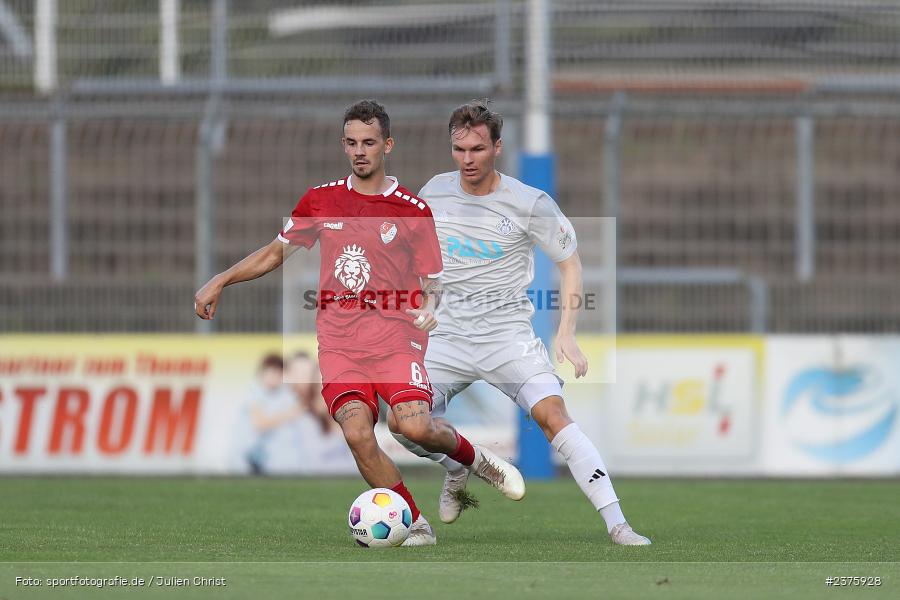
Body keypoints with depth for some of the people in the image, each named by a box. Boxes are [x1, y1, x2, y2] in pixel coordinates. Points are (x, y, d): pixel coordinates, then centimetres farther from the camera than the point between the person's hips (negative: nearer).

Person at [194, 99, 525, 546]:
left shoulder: (412, 211, 3)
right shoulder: (320, 200, 11)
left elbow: (431, 284, 8)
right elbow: (277, 252, 23)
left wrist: (427, 310, -14)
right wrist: (219, 282, 15)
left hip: (394, 335, -2)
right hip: (338, 341, 2)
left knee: (414, 426, -24)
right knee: (357, 432, -21)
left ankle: (478, 461, 8)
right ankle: (416, 526, -8)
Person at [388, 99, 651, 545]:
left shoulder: (530, 204, -8)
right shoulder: (434, 194, 2)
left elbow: (570, 262, 2)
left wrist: (566, 334, -7)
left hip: (508, 334, -3)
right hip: (447, 337, 3)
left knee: (553, 416, -24)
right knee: (401, 422, -13)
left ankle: (617, 525, -26)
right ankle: (456, 470, 21)